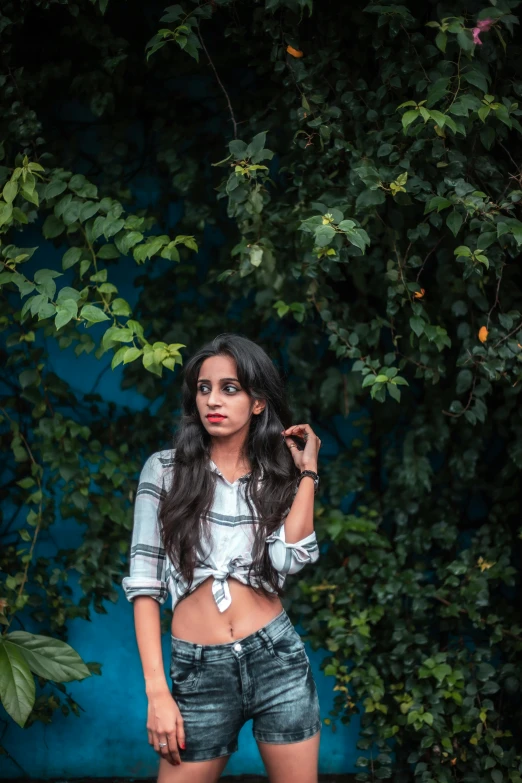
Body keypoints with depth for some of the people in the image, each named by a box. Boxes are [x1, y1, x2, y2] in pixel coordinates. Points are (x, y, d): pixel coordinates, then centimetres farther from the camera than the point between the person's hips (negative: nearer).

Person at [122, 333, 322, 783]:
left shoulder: (277, 475, 8)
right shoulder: (166, 469, 2)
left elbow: (288, 558, -12)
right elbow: (144, 581, -2)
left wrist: (307, 470, -3)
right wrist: (157, 692, -9)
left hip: (277, 660, 1)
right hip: (198, 671, -1)